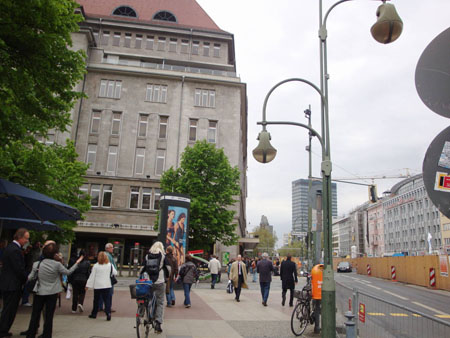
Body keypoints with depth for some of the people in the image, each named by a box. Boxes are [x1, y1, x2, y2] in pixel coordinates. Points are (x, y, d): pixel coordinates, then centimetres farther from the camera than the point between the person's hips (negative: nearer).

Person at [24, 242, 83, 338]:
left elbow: (30, 277, 1)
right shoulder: (57, 264, -13)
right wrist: (77, 263, 10)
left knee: (35, 315, 13)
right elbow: (68, 272, -1)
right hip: (52, 294, -2)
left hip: (40, 293, 2)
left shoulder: (37, 264, -7)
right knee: (49, 316, 5)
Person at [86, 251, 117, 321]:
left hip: (97, 286, 0)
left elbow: (92, 276, -3)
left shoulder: (96, 266, -7)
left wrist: (88, 285, 3)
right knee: (107, 300, 2)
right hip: (107, 285, 0)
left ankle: (94, 314, 26)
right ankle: (108, 313, -11)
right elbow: (115, 273, 10)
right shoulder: (110, 265, -2)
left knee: (96, 300, 15)